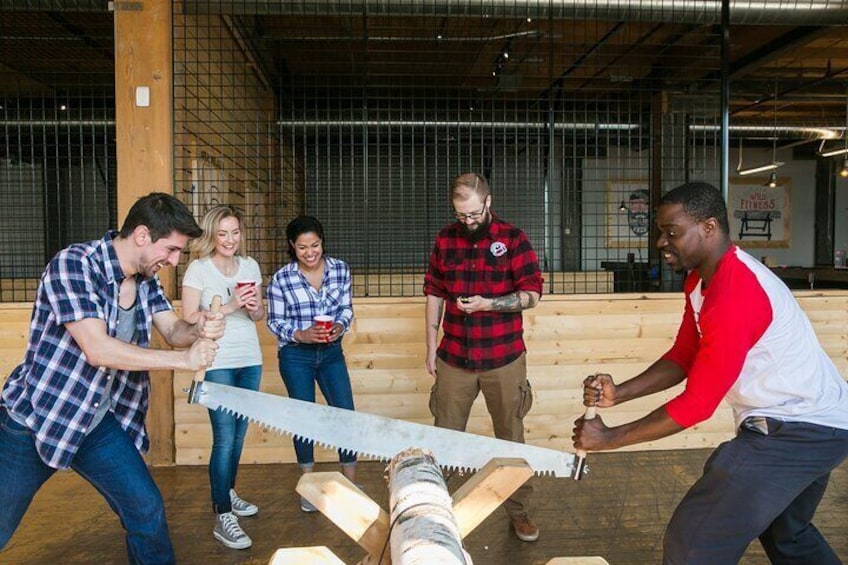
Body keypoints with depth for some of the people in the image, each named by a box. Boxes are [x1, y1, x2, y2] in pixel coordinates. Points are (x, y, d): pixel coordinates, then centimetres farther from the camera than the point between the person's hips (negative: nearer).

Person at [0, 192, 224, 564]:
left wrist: (200, 329, -22)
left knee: (147, 509, 4)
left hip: (100, 422, 6)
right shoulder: (72, 264, -22)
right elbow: (98, 349, -30)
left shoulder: (146, 279, 0)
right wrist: (183, 360, -26)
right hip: (34, 418, -5)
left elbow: (173, 331, 3)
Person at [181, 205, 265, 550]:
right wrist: (229, 307, -21)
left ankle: (226, 494, 33)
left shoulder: (250, 266, 8)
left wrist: (255, 308, -9)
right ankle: (223, 518, 1)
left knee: (239, 434, 14)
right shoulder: (198, 269, -6)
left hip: (251, 361, 5)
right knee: (224, 439, -7)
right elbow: (189, 318, -12)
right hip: (217, 364, -5)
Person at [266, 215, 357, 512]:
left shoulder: (340, 269, -5)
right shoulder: (281, 279, -13)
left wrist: (340, 326, -19)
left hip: (331, 352, 3)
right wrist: (301, 335, -23)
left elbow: (347, 308, 2)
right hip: (296, 356, -2)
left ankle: (351, 484, 20)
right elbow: (275, 323, -7)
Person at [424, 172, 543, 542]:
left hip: (504, 359, -2)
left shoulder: (513, 239, -4)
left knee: (511, 438, 11)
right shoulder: (444, 240, 5)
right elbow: (434, 294, 9)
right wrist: (431, 346, 6)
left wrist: (487, 304, -19)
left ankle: (518, 512, 26)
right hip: (454, 358, 2)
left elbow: (532, 294, -6)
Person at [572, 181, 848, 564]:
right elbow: (682, 358, 3)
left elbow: (697, 403, -27)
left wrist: (609, 438, -21)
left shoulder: (735, 294, -29)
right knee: (786, 532, 31)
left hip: (796, 430, -10)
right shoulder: (701, 279, 2)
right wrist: (619, 393, -11)